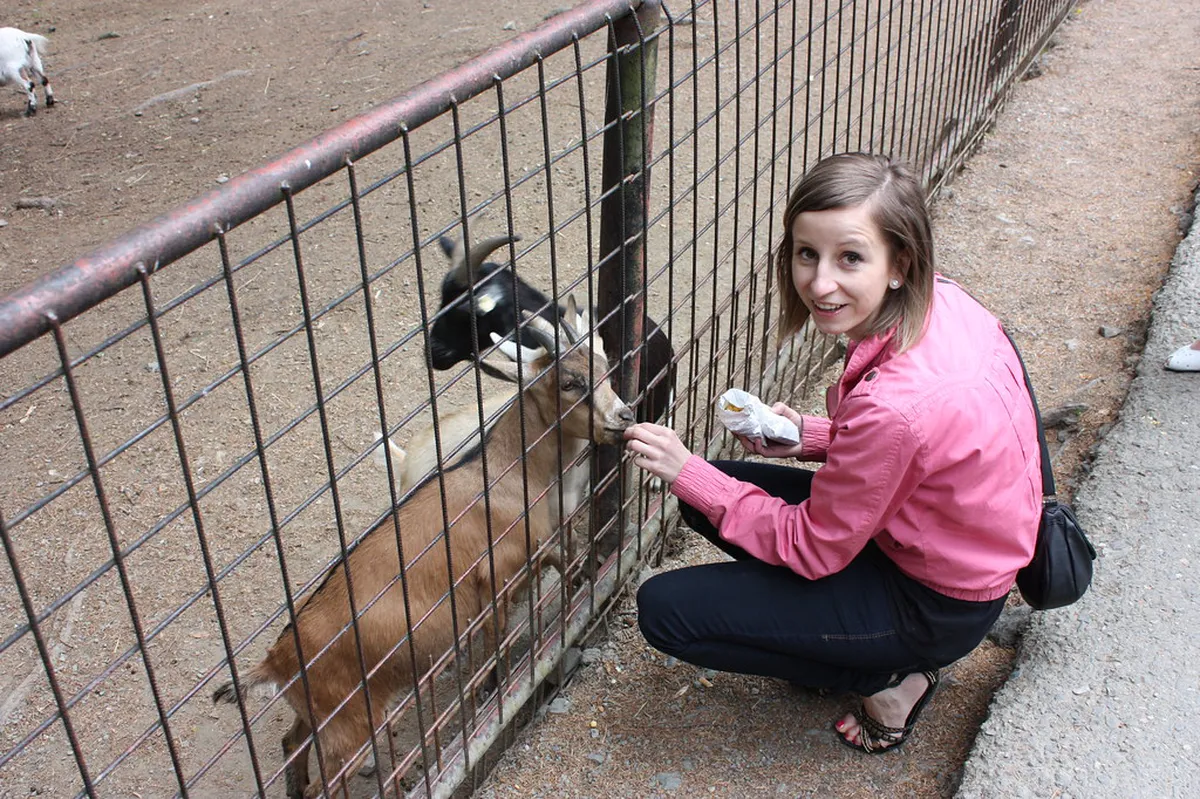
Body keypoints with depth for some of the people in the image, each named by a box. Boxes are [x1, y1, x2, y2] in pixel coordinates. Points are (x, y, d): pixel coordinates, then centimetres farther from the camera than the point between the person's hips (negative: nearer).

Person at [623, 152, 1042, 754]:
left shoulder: (896, 405, -37)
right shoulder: (940, 300, -12)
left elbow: (811, 548, -20)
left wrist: (686, 472, -16)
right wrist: (812, 438, -4)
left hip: (935, 605, -8)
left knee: (664, 609, -7)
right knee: (707, 497, 11)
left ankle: (885, 679, 5)